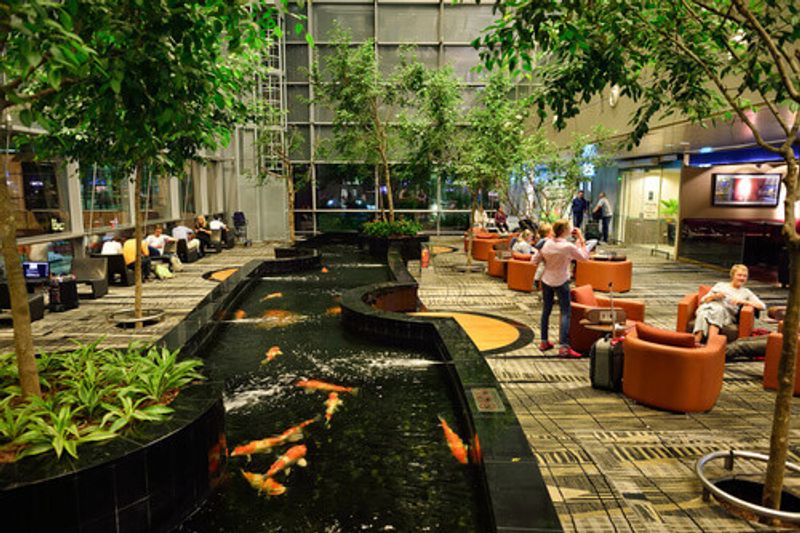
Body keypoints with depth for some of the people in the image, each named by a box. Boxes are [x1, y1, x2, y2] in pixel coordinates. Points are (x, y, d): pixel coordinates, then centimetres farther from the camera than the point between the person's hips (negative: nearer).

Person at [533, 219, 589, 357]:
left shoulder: (547, 243, -3)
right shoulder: (568, 246, -19)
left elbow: (535, 261, 2)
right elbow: (585, 256, -7)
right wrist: (581, 239, -4)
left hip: (546, 280, 6)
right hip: (561, 282, -6)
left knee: (546, 310, 14)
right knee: (565, 313, -1)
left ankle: (544, 342, 22)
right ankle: (564, 347, -6)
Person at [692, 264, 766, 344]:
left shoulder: (746, 292, 28)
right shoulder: (720, 285, 29)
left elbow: (762, 306, 13)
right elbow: (702, 301, 22)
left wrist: (742, 301, 1)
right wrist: (714, 296, 1)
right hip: (708, 307, 1)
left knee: (718, 310, -41)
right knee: (703, 314, -40)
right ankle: (695, 342, -58)